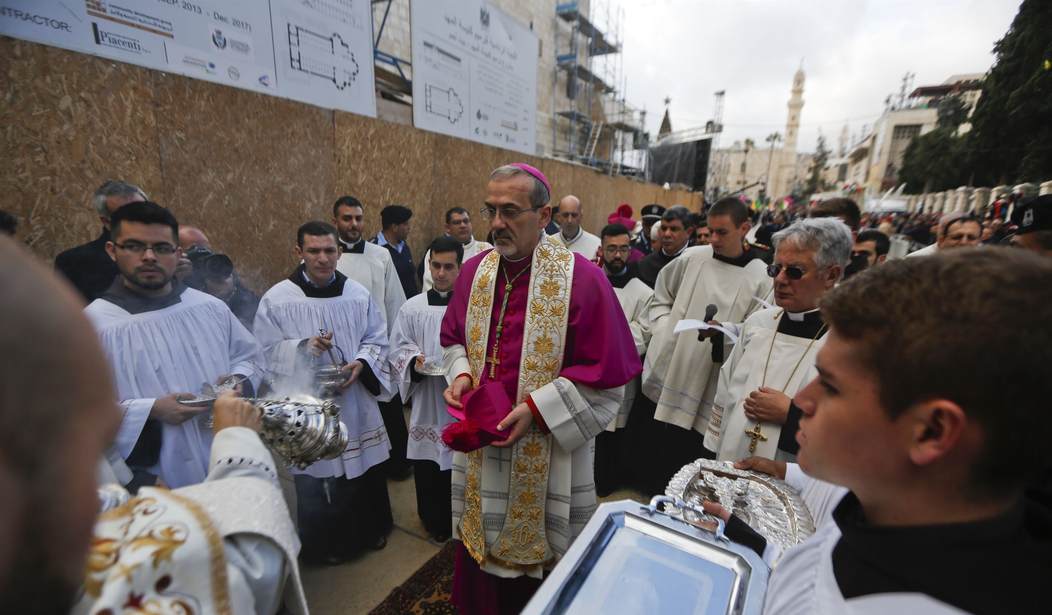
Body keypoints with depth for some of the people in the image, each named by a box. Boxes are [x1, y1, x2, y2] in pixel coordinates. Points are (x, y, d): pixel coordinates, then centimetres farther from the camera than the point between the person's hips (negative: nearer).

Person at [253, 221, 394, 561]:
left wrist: (361, 363, -15)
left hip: (355, 399, 2)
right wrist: (303, 347, -19)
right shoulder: (276, 299, -7)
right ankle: (326, 543, 37)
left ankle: (371, 529, 42)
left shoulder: (358, 294, -1)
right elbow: (266, 351, -3)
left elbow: (377, 340, 3)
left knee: (365, 469, 16)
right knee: (315, 472, 11)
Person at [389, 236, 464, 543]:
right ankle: (435, 522, 36)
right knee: (429, 465, 12)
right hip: (428, 401, 1)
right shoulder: (412, 308, 0)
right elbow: (398, 350, 6)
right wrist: (414, 362, -13)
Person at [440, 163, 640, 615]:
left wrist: (536, 408, -21)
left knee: (539, 560, 18)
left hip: (548, 458, -4)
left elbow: (607, 373, -15)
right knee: (481, 550, 25)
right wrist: (461, 376, -7)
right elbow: (453, 338, 13)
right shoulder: (474, 271, 0)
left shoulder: (581, 278, -17)